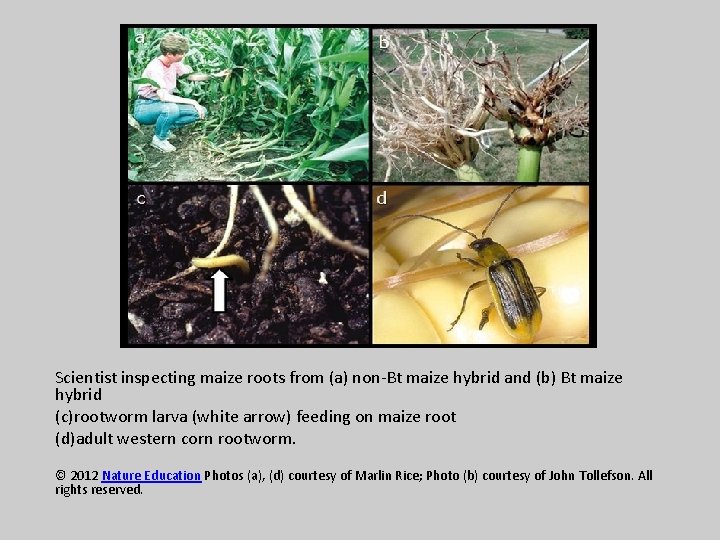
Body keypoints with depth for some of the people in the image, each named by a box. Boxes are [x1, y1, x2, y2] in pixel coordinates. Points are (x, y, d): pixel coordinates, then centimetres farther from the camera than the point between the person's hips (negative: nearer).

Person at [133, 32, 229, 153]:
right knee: (171, 108, -41)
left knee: (201, 111, -6)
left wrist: (216, 75, 2)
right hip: (144, 108, -8)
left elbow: (191, 76, 13)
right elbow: (163, 96, -34)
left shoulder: (174, 63, -2)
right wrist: (192, 102, -31)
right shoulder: (155, 68, -26)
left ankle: (166, 128, 7)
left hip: (162, 105, 8)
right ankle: (159, 139, -13)